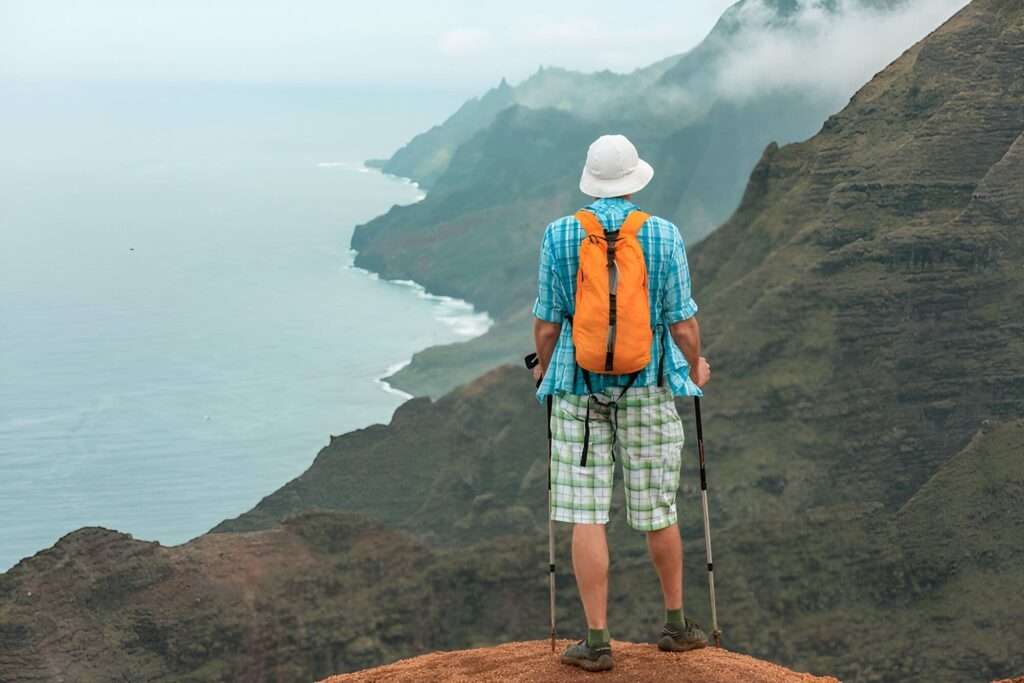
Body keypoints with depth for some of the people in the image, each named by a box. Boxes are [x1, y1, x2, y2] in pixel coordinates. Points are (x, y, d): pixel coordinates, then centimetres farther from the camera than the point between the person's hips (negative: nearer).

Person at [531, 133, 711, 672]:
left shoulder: (558, 235, -4)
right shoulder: (663, 235, -5)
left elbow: (547, 323, -1)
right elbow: (681, 321, -3)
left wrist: (545, 369, 18)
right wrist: (695, 366, 17)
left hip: (579, 385, 0)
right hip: (647, 386, 0)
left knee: (586, 515, 1)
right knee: (657, 511, 14)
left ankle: (597, 642, 1)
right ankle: (675, 623, 28)